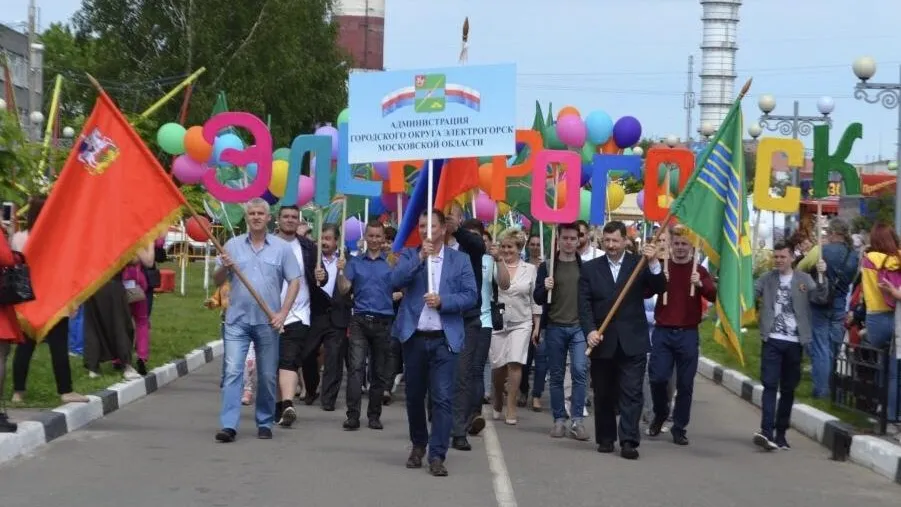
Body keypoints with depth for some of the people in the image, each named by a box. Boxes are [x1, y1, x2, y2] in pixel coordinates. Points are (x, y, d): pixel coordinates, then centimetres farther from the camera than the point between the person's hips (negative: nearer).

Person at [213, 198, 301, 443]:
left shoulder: (281, 248, 4)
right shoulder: (233, 245, 7)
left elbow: (294, 281, 3)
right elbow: (217, 281, 9)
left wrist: (283, 313, -7)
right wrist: (224, 268, -13)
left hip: (267, 321, 0)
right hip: (237, 319, 0)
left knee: (267, 375, 7)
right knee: (232, 371, -10)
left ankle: (265, 423, 20)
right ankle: (228, 425, -14)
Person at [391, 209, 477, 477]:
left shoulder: (459, 260, 6)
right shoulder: (409, 255, 9)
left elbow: (470, 296, -1)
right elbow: (395, 281, -8)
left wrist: (443, 301, -16)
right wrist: (419, 257, -16)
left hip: (445, 339, -2)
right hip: (414, 337, 2)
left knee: (442, 398, -8)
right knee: (414, 396, 12)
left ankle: (437, 455, -6)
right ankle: (418, 445, 31)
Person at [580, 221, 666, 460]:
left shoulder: (639, 264, 4)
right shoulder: (590, 268, 6)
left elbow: (659, 289, -7)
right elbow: (584, 304, 0)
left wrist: (653, 263, -22)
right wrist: (590, 330, -14)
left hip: (632, 341, -1)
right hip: (602, 341, 1)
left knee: (631, 393, -5)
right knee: (604, 394, 10)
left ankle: (629, 441, -6)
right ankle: (605, 439, 21)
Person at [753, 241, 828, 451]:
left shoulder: (804, 279, 5)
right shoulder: (766, 279, 7)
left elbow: (820, 298, -5)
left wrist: (821, 276, -19)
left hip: (794, 342, 1)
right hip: (772, 341, -1)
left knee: (788, 389, 8)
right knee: (770, 385, -11)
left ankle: (780, 433, 16)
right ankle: (766, 431, -18)